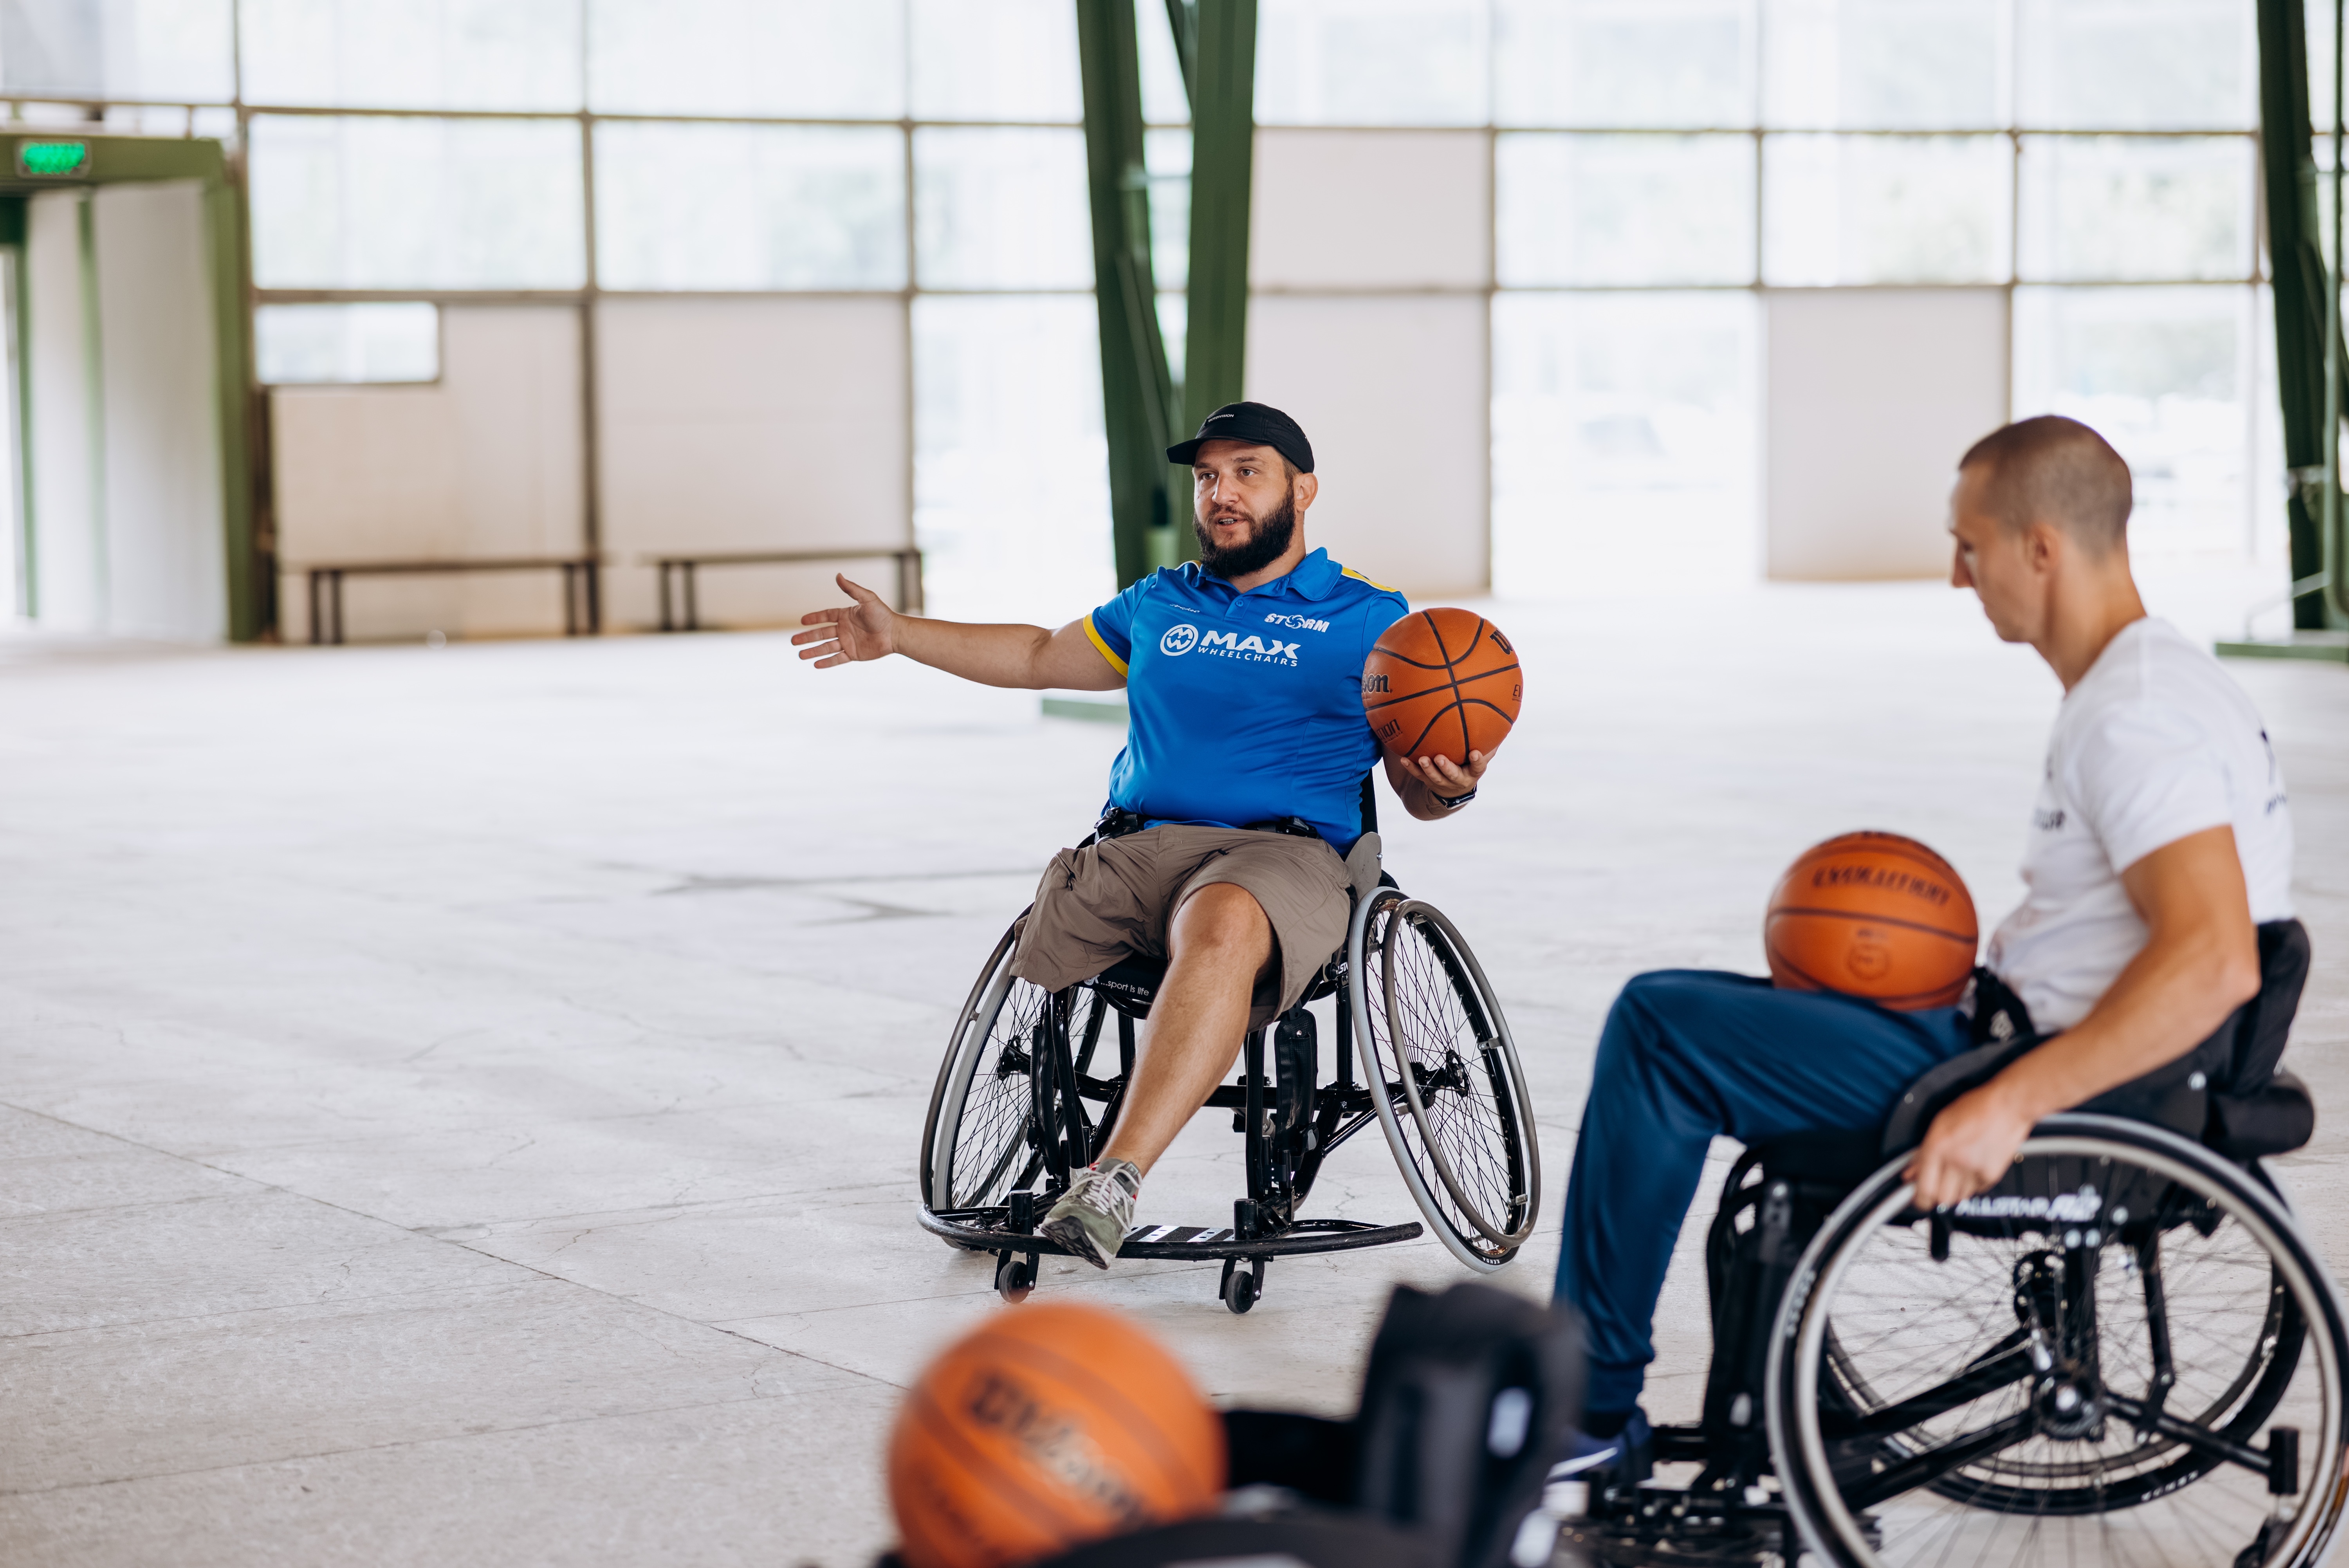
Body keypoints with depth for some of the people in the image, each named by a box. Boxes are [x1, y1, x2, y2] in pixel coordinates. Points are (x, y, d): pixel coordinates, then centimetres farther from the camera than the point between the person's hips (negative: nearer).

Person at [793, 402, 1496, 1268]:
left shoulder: (1369, 619, 13)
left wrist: (1452, 785, -13)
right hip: (1136, 848, 5)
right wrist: (899, 636, 37)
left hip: (1284, 854, -5)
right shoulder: (1161, 605, 26)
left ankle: (1113, 1182, -53)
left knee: (1221, 927, -41)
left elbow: (1418, 788, 12)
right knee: (1015, 969, -20)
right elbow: (1041, 656, 40)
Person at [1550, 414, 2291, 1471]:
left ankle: (1587, 1408, 0)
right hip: (2020, 1033, 11)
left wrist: (2009, 1103, -33)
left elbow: (2214, 964, -32)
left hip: (2043, 1060, -11)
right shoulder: (2158, 678, 13)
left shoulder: (2135, 715, -21)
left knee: (1659, 1028, -8)